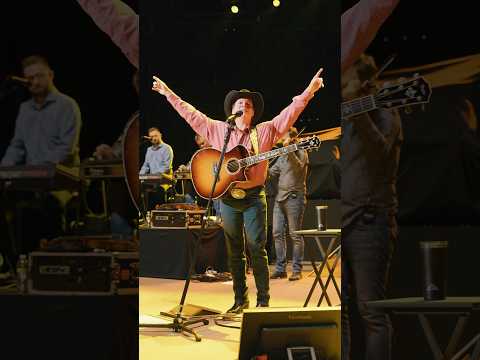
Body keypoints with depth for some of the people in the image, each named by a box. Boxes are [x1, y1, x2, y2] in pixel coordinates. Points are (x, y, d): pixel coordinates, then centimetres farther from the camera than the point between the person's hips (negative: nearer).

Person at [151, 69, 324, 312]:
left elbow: (291, 112, -1)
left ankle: (263, 301, 1)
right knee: (234, 251, 7)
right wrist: (169, 94, 14)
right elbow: (191, 114, 14)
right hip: (228, 197, 2)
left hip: (254, 196, -2)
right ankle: (240, 300, 15)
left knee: (257, 249, -5)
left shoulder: (266, 131, 6)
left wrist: (310, 90, -10)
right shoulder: (217, 130, 11)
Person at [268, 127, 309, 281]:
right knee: (277, 233, 4)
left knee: (295, 235, -5)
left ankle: (297, 270, 0)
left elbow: (298, 166, -22)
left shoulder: (301, 152, -2)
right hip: (280, 197, 8)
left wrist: (289, 150, -29)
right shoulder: (283, 156, 20)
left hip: (294, 197, -8)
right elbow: (271, 172, 18)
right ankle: (280, 269, 9)